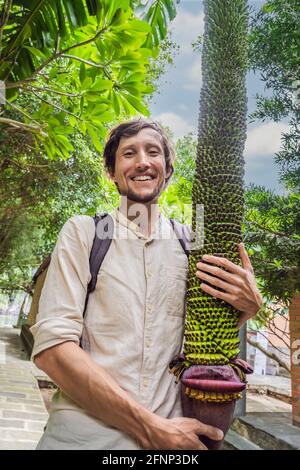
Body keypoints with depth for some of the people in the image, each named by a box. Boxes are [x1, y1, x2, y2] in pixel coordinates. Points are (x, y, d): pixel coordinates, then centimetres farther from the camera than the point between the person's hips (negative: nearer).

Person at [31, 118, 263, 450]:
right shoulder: (83, 232, -4)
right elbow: (52, 348, -12)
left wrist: (248, 306, -8)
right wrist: (151, 427, -18)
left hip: (169, 435, 3)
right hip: (84, 434, -3)